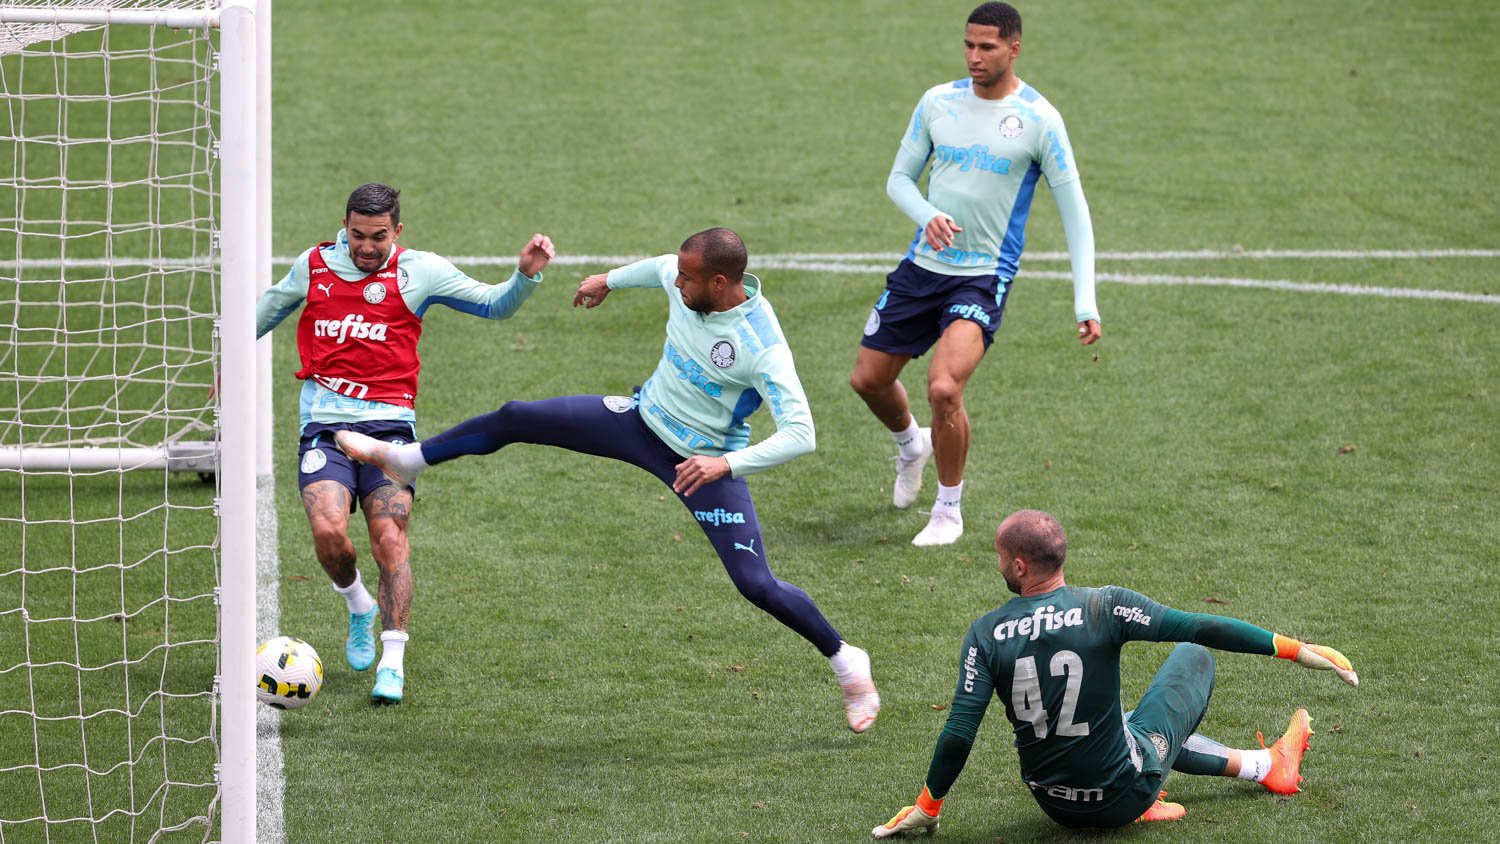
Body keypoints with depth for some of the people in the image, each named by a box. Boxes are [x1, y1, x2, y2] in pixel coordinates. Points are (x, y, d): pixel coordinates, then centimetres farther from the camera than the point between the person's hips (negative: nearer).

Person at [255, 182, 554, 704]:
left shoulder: (418, 272, 5)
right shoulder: (314, 266, 11)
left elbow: (493, 305, 10)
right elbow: (268, 311, 31)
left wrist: (526, 275, -10)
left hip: (388, 424, -1)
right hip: (324, 424, 1)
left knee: (389, 538, -15)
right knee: (328, 531, -19)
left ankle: (392, 663, -7)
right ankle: (358, 606, 13)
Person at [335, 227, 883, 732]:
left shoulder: (762, 345, -33)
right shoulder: (683, 282, -14)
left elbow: (800, 435, -35)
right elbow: (659, 267, 13)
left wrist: (726, 464, -41)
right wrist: (610, 280, 29)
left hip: (707, 463, -6)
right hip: (644, 419, 6)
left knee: (756, 585, -11)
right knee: (516, 420, 2)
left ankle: (847, 664, 12)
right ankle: (404, 460, 26)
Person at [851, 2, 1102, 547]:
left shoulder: (1039, 120, -10)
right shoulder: (938, 102, 1)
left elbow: (1074, 213, -6)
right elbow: (900, 178, 9)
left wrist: (1085, 303, -13)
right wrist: (928, 216, -15)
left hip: (984, 277, -5)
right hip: (922, 266, 5)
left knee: (944, 388, -23)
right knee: (868, 380, 10)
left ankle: (948, 511, 0)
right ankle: (912, 446, 46)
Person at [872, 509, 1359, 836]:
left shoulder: (985, 635, -13)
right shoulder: (1103, 607, -19)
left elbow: (958, 734, -15)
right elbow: (1200, 629, -16)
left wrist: (927, 807, -1)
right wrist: (1295, 649, -9)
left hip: (1055, 805, 3)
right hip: (1122, 796, -3)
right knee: (1193, 656, 20)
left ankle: (1260, 765, 32)